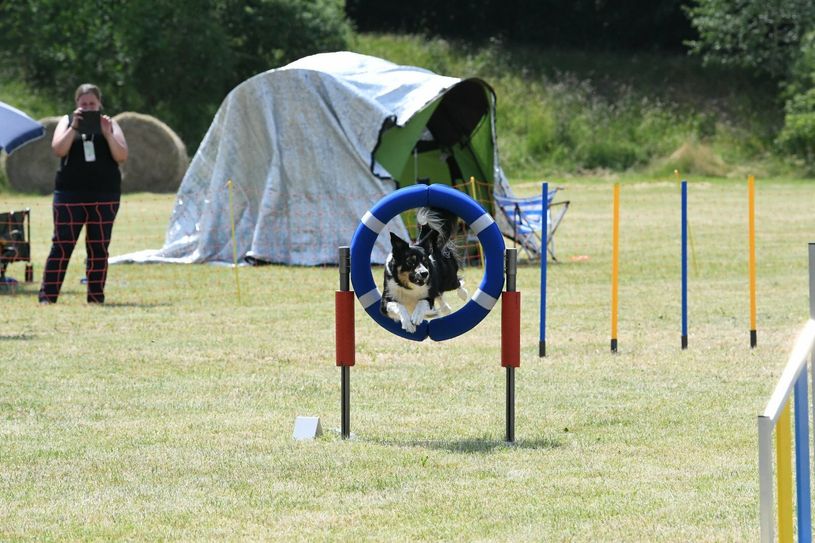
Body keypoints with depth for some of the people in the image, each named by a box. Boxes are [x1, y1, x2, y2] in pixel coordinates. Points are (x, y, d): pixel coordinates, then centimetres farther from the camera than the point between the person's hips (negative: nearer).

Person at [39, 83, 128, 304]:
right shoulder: (67, 121, 8)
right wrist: (74, 127, -16)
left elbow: (122, 156, -2)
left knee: (99, 248, 3)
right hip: (70, 195, -1)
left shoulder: (109, 124, 9)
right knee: (62, 246, -5)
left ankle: (96, 297, 9)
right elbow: (58, 149, -7)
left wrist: (107, 134, -13)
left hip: (105, 196, 1)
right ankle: (47, 295, -4)